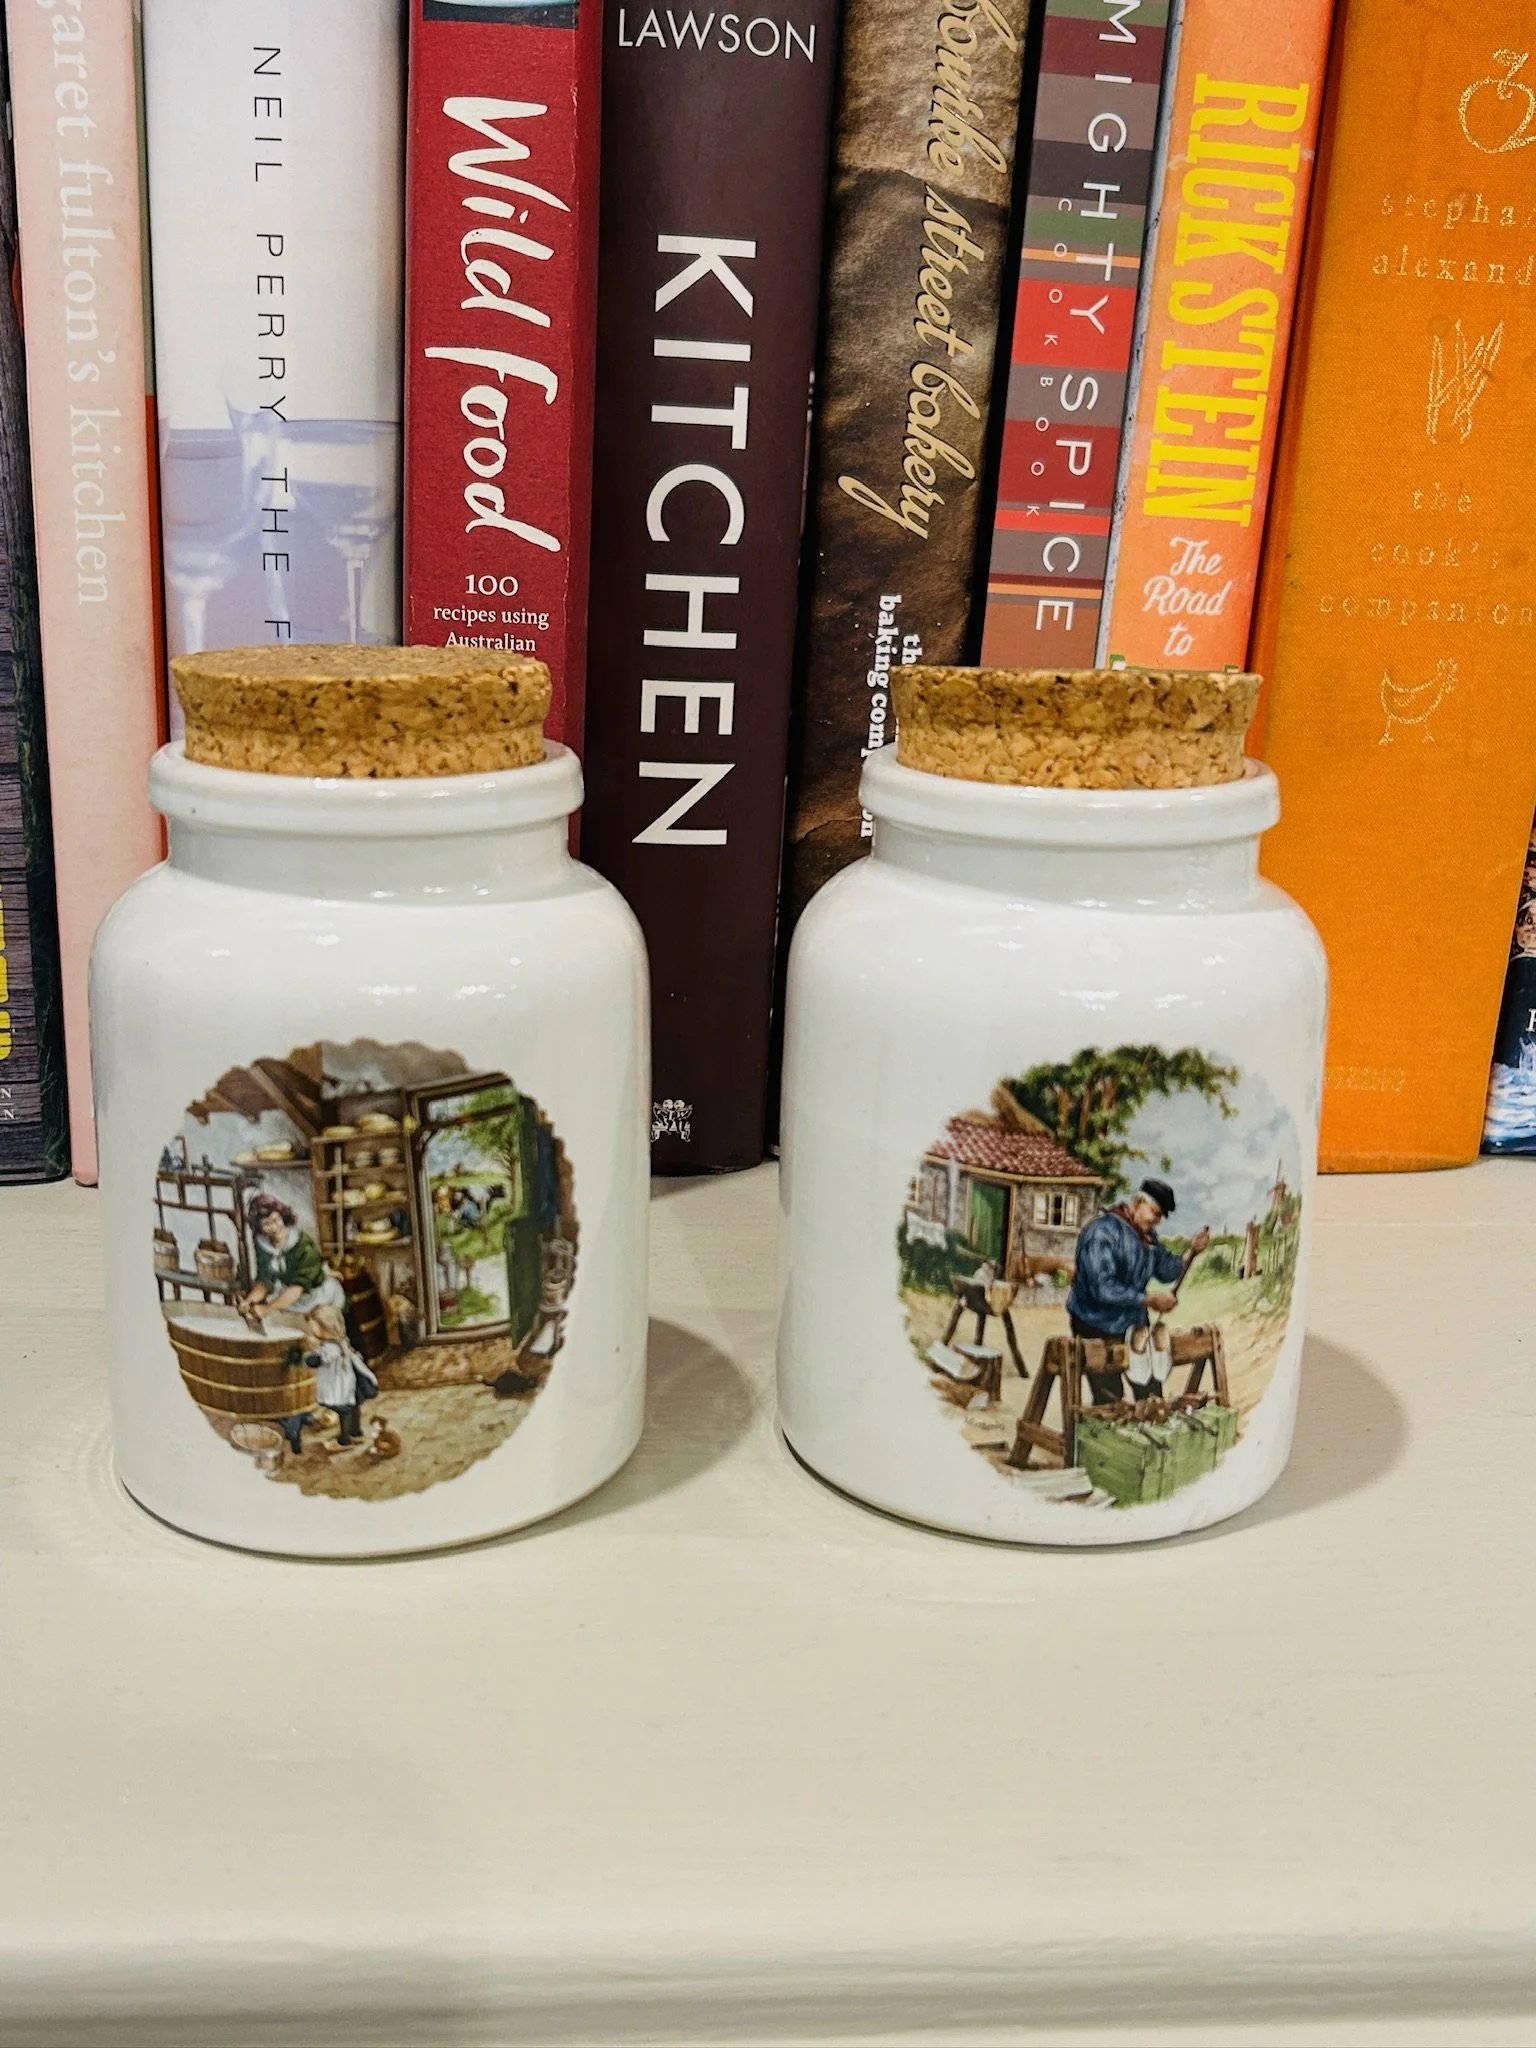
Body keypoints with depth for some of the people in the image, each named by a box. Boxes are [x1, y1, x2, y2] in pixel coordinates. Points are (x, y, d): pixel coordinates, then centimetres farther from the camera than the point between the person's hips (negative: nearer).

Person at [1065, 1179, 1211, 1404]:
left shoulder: (1148, 1235, 6)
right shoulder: (1102, 1231, -22)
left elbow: (1167, 1271, 13)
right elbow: (1102, 1287, -30)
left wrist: (1191, 1252, -6)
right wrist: (1149, 1299, -24)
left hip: (1135, 1325, 8)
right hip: (1098, 1332, -8)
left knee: (1151, 1395, 11)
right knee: (1109, 1401, -4)